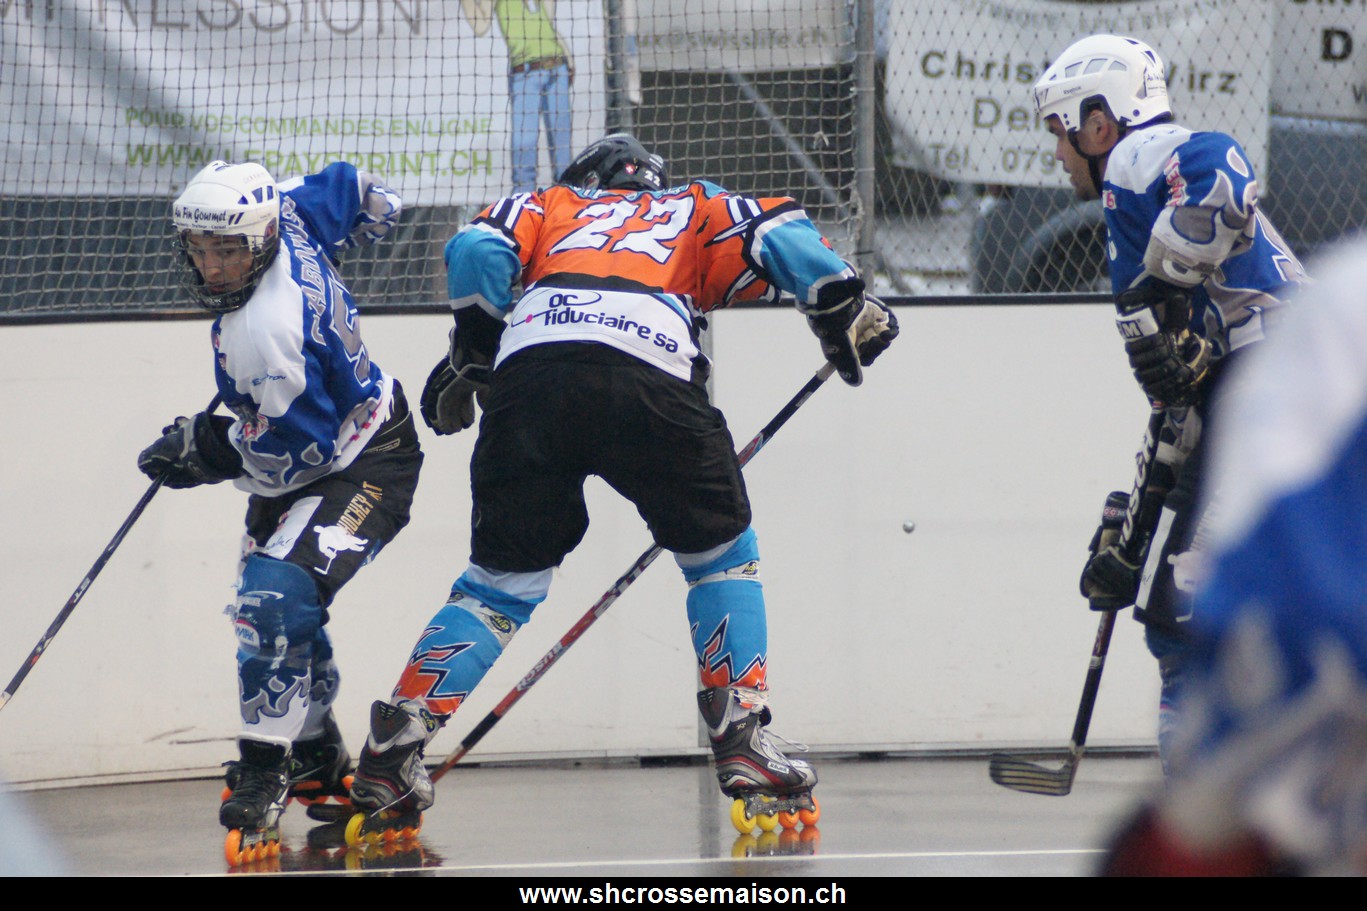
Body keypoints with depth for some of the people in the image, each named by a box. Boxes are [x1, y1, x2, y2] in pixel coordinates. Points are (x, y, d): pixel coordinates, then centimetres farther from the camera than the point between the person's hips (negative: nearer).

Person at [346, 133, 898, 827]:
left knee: (503, 579, 14)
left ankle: (392, 745, 4)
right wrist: (846, 314, 21)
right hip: (650, 378, -2)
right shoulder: (695, 209, 33)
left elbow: (478, 250, 15)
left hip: (530, 376, 2)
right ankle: (742, 740, 8)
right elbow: (781, 236, 14)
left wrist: (472, 356, 22)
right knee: (721, 553, 19)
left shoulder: (548, 205, 34)